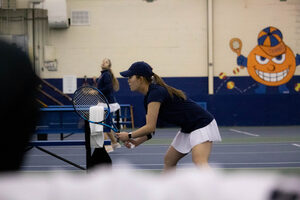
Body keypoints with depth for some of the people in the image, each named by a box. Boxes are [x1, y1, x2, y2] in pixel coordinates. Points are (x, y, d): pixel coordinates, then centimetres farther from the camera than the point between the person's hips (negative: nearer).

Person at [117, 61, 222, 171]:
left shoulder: (155, 93, -22)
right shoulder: (148, 97, 8)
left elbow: (150, 127, -24)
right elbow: (150, 129, 12)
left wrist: (129, 136, -11)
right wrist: (136, 141, -3)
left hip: (202, 124, -10)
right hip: (187, 128, 11)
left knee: (200, 162, -28)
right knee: (169, 160, 17)